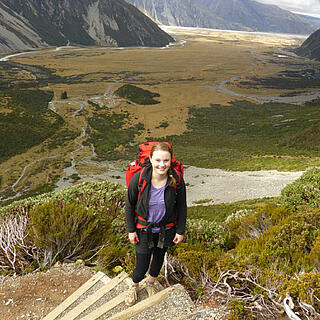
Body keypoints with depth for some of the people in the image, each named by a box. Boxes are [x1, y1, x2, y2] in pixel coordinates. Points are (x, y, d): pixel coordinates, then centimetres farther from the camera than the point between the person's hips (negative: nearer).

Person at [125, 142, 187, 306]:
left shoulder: (177, 180, -20)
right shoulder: (139, 179, -24)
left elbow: (182, 207, -6)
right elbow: (129, 205, -9)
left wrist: (180, 231, -1)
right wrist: (131, 230, -5)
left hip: (166, 229, 2)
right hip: (144, 229, -2)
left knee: (159, 257, 25)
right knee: (142, 266, 6)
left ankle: (150, 283, 56)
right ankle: (134, 286, 43)